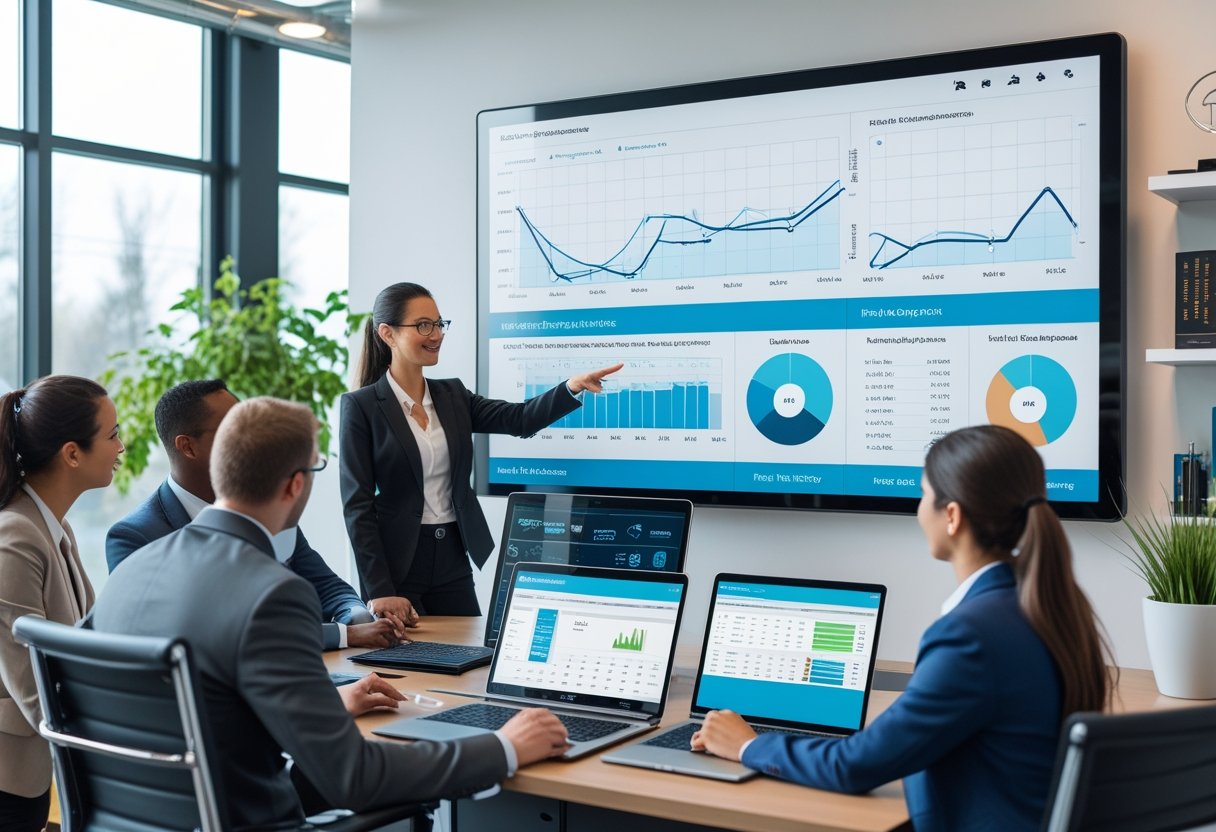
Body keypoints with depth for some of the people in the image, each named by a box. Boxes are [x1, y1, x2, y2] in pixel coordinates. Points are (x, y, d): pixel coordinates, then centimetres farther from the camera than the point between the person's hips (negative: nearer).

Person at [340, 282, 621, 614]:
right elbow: (357, 504, -10)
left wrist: (572, 387, -23)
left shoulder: (453, 395, 9)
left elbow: (520, 419, -4)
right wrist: (379, 592, -16)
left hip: (453, 560, 5)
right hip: (396, 564, -5)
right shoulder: (361, 406, -7)